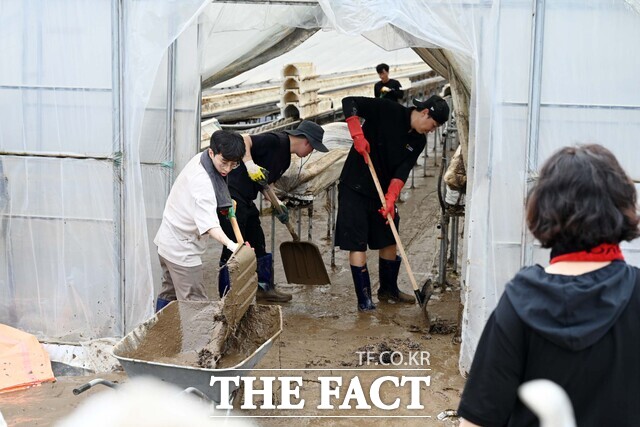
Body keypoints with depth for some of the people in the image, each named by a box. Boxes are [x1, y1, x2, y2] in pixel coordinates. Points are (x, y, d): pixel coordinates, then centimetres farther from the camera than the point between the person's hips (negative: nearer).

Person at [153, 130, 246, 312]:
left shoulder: (200, 159, 1)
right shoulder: (202, 181, -29)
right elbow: (208, 222, -42)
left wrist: (226, 204, 8)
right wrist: (230, 244, -56)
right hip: (182, 249, -10)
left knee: (169, 292, 22)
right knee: (195, 303, -11)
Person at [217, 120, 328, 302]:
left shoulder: (285, 159, 15)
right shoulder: (276, 141, -14)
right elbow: (243, 140, -24)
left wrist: (277, 203, 4)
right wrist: (249, 164, -35)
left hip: (246, 201, 10)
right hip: (231, 194, -10)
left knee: (258, 243, 17)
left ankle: (265, 288, 31)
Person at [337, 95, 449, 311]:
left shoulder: (418, 141, 2)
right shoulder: (387, 111, -16)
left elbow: (402, 171, -7)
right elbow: (349, 102, -17)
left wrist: (391, 199, -20)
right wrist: (357, 135, -28)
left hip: (382, 192, 7)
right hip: (354, 188, -7)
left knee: (389, 241, 15)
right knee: (357, 244, -7)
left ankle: (388, 290, 34)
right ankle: (364, 300, -2)